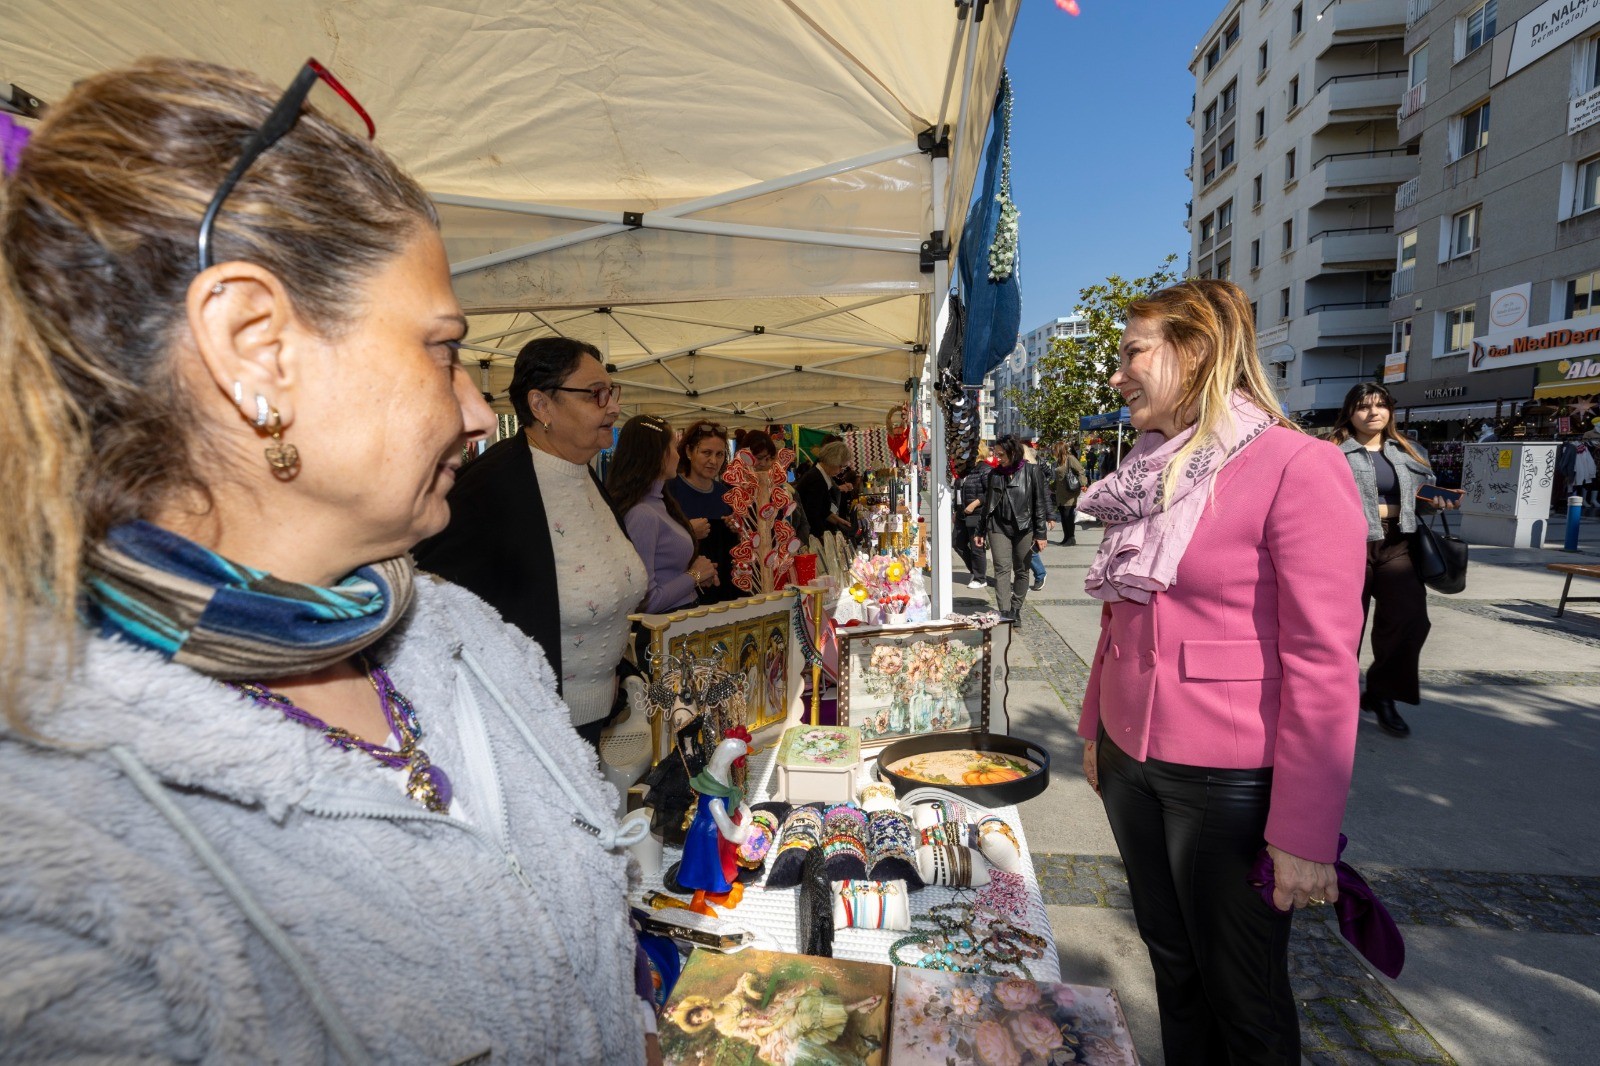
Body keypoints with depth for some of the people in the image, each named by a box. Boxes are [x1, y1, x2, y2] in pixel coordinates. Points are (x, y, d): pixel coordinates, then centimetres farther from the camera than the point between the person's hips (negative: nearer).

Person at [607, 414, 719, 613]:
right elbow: (645, 601, -22)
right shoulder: (642, 515, -19)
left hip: (683, 614, 8)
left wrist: (699, 574, 2)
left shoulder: (659, 503, 7)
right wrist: (694, 576, -10)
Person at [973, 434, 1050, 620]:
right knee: (1002, 569, -7)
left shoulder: (1032, 472, -1)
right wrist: (980, 532, 14)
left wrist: (1041, 534, -5)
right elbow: (987, 503, 14)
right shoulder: (994, 474, 8)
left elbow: (1039, 504, -2)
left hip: (1024, 528, -2)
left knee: (1021, 571, 6)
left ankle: (1016, 609, 18)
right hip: (998, 528, 2)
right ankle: (1004, 612, -11)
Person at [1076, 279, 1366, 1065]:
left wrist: (1305, 835, -16)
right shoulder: (1152, 473, 7)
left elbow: (1322, 667, -17)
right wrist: (1095, 726, 16)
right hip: (1132, 763, 6)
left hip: (1230, 783, -6)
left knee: (1242, 997, 14)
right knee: (1172, 965, 22)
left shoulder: (1297, 468, -15)